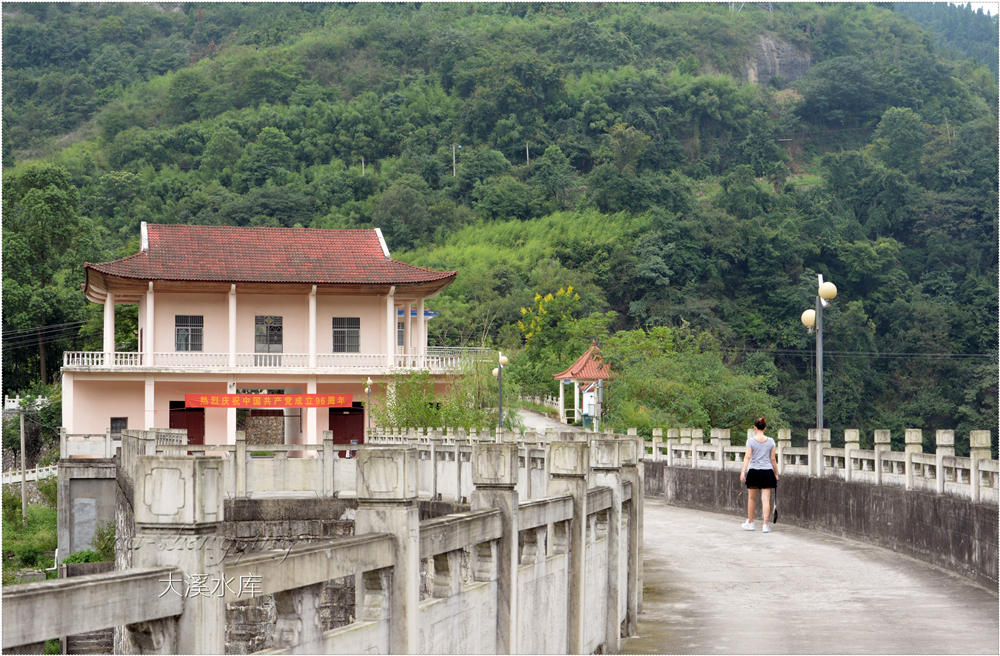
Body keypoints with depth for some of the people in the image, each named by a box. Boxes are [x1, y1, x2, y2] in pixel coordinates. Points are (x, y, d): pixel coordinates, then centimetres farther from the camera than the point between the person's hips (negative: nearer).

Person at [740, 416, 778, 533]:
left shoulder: (751, 441, -4)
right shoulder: (771, 441, 2)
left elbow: (747, 457, -12)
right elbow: (773, 459, 5)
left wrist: (743, 472, -15)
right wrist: (776, 473, 13)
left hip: (754, 472, -1)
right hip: (767, 472, 1)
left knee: (752, 498, 14)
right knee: (766, 499, -1)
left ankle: (750, 522, 25)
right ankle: (765, 524, -7)